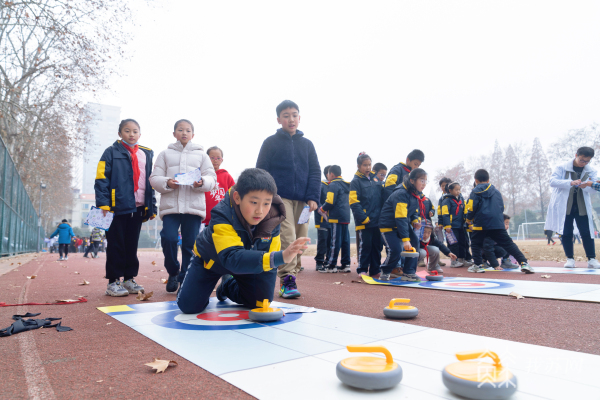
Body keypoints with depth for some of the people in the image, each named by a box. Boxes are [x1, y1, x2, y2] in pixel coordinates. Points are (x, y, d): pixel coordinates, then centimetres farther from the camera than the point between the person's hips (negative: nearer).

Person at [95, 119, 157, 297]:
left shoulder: (146, 154, 16)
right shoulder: (112, 152, 3)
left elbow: (150, 182, 17)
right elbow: (101, 178, -5)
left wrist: (152, 207, 10)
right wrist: (103, 203, -15)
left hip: (138, 208, 4)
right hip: (117, 206, -4)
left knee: (132, 245, 10)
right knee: (116, 245, 1)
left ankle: (129, 279, 18)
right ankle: (113, 282, 9)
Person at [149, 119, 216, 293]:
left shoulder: (201, 154, 17)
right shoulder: (165, 154, 16)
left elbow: (211, 177, 9)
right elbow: (154, 178, 10)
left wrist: (202, 182, -13)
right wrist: (167, 183, -11)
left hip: (194, 205, 0)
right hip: (170, 205, 0)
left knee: (190, 243, 0)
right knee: (169, 238, -13)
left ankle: (185, 279, 12)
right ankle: (173, 272, 12)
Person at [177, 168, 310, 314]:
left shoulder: (272, 220, -27)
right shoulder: (222, 215, -41)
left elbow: (270, 265, -18)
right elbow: (232, 258, -54)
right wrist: (281, 257, -66)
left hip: (246, 263, 3)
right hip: (212, 260, -3)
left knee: (259, 302, 2)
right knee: (189, 306, -10)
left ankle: (228, 286, 31)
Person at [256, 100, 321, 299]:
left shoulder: (307, 144, 13)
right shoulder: (271, 142, 6)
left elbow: (315, 172, 10)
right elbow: (261, 172, 4)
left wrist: (313, 197, -2)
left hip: (302, 200, 4)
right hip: (280, 198, -4)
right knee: (287, 238, -14)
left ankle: (289, 277, 15)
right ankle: (287, 281, -9)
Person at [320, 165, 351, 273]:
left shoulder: (333, 185, -8)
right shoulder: (346, 185, 18)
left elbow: (330, 202, -17)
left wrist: (322, 209, 2)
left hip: (336, 217, -8)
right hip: (346, 217, 8)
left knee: (335, 241, -6)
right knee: (345, 241, 9)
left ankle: (331, 266, -1)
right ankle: (346, 265, 12)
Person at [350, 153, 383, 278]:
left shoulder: (375, 178, 13)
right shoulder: (356, 181, -4)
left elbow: (382, 197, 18)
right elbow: (354, 203, -10)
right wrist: (363, 218, -15)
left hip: (377, 220, 6)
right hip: (364, 222, -5)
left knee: (377, 246, 10)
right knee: (365, 246, -1)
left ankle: (375, 270, 19)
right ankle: (362, 270, 11)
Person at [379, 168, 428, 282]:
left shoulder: (416, 195, 2)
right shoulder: (401, 194, -26)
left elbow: (414, 212, 14)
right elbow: (401, 219, -31)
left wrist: (416, 221, -11)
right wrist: (405, 239, -33)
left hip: (403, 224, 8)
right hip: (388, 225, -8)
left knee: (414, 242, -9)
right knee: (396, 250, -18)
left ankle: (408, 273, 2)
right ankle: (385, 272, 9)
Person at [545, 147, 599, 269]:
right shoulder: (562, 168, -2)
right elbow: (552, 181, -14)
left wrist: (588, 185, -23)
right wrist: (570, 182, -29)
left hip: (582, 207, 2)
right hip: (564, 206, -2)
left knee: (587, 233, -1)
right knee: (566, 233, 0)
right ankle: (570, 259, 9)